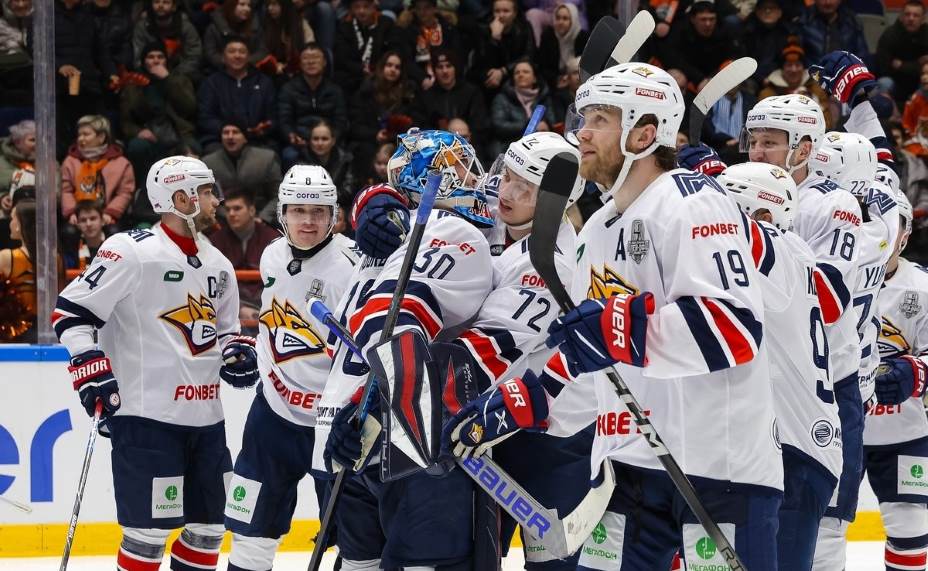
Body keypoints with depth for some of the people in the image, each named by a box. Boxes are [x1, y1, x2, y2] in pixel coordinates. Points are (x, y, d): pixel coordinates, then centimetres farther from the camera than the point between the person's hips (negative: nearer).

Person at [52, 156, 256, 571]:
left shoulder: (218, 265, 16)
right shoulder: (133, 252, -10)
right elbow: (71, 311, -10)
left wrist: (236, 353, 5)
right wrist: (93, 374, -17)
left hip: (204, 418, 8)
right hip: (146, 415, -8)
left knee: (208, 527, 11)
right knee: (150, 530, -9)